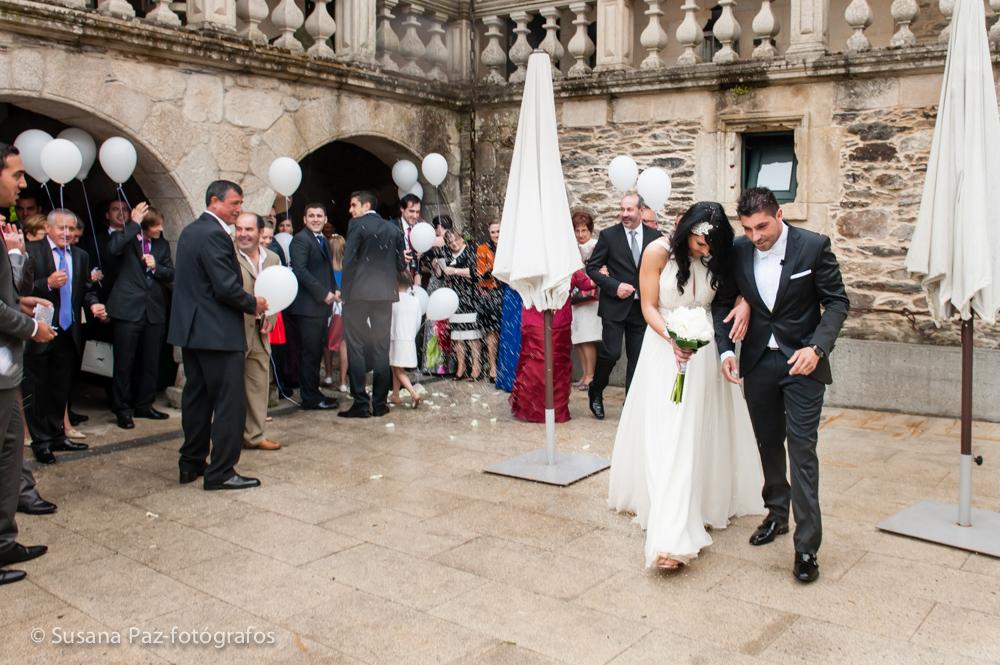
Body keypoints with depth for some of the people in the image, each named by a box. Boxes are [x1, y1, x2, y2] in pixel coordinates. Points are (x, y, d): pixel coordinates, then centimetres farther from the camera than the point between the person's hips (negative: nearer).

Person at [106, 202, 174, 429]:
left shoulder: (162, 245, 12)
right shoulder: (127, 240, -1)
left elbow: (171, 275, 11)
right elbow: (113, 249, -23)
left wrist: (156, 266, -9)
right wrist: (133, 223, -19)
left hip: (154, 310, 5)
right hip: (128, 309, -5)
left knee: (150, 362, 11)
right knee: (124, 362, 0)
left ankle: (144, 405, 23)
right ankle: (122, 410, 9)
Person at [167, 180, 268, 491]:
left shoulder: (190, 231, 14)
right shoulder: (215, 234, -17)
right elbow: (227, 287, -23)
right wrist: (253, 304, -6)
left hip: (191, 328, 10)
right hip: (216, 332, -10)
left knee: (196, 396, 17)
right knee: (230, 402, -3)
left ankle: (191, 464, 26)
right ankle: (220, 472, 1)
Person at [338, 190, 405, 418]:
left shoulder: (357, 225, -5)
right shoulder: (393, 228, 9)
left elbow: (348, 260, -11)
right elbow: (401, 264, 9)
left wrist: (345, 291, -2)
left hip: (358, 293, -5)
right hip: (385, 294, 5)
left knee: (356, 348, 1)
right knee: (381, 348, 9)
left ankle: (360, 403, 0)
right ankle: (380, 403, 11)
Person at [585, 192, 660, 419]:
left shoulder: (655, 237, 3)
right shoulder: (608, 235, -3)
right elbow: (592, 267, -2)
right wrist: (615, 286, -13)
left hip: (642, 307, 3)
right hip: (615, 305, -3)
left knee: (637, 357, 6)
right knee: (611, 352, -8)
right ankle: (595, 392, 17)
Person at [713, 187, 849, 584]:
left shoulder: (813, 246, -11)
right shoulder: (738, 252, -3)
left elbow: (837, 302, -6)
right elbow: (722, 302, 5)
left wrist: (816, 347, -21)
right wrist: (725, 350, -9)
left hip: (802, 361, -4)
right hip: (757, 363, 4)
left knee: (802, 449, -7)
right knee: (768, 444, 15)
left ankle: (807, 546, -1)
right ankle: (777, 514, 35)